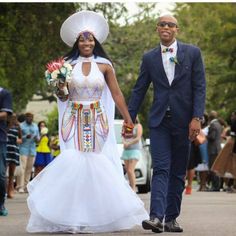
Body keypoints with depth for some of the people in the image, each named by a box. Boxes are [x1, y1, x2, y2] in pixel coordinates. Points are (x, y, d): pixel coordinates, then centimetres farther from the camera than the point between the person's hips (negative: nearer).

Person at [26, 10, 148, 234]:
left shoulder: (104, 65, 2)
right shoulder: (68, 64, 4)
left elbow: (116, 94, 3)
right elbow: (63, 97, 9)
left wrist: (128, 121, 0)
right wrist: (61, 91, -14)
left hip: (97, 121, 0)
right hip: (74, 121, 0)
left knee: (96, 163, -2)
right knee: (73, 163, -7)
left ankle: (96, 216, 6)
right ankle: (72, 217, -2)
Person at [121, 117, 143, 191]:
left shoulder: (138, 126, -3)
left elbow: (138, 138, -13)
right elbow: (123, 138, 10)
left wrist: (128, 143, -17)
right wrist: (124, 142, -12)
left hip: (135, 150, -7)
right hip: (126, 150, 7)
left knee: (130, 170, -17)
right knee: (128, 171, 3)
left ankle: (133, 189, -17)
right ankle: (131, 187, 9)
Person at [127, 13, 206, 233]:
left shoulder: (192, 53, 2)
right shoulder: (149, 58, 7)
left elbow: (199, 87, -1)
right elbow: (139, 90, 10)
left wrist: (196, 118, -10)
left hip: (183, 121, 0)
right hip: (159, 121, 0)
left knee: (178, 172, 6)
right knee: (161, 169, -10)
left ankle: (171, 218, 12)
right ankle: (156, 217, -20)